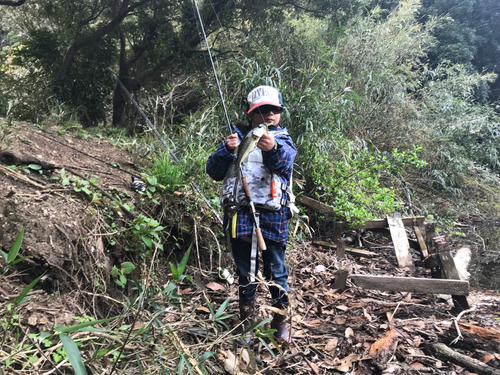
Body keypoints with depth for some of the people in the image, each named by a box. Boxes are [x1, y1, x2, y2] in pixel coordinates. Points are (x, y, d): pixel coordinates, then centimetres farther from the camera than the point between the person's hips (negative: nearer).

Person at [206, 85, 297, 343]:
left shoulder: (282, 140, 7)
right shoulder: (237, 136, 10)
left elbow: (286, 165, -16)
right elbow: (214, 172, 3)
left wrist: (273, 148, -38)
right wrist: (227, 150, -16)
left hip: (272, 216, -1)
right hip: (240, 214, 1)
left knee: (276, 272, 8)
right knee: (246, 273, 12)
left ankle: (281, 321, 27)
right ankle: (247, 322, 28)